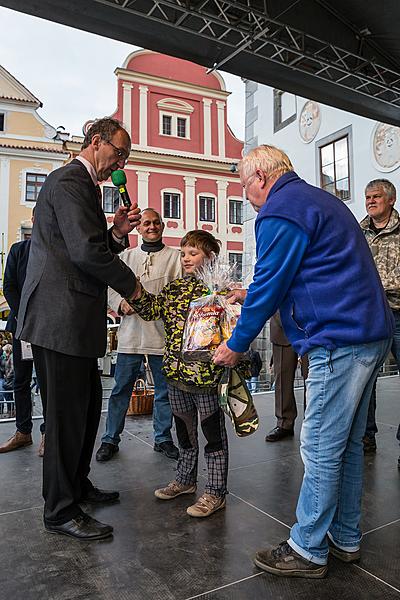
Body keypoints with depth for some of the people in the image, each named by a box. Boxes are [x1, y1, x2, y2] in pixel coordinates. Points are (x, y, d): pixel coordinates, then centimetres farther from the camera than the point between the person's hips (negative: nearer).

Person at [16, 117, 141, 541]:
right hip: (61, 319, -10)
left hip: (73, 320, 10)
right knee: (67, 414, -1)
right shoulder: (70, 181, -11)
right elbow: (86, 251, -21)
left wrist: (117, 232, 3)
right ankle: (61, 511, 15)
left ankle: (77, 484, 35)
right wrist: (130, 285, -8)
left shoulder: (82, 185, 22)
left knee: (87, 406, 17)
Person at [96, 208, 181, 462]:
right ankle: (111, 439, 19)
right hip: (131, 334, 1)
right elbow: (112, 288, 11)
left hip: (163, 334, -1)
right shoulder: (127, 256, 15)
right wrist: (121, 304, -9)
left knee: (164, 390, 9)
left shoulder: (175, 256, 8)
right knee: (121, 389, 5)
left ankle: (163, 438, 25)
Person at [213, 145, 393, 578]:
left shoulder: (280, 211, -10)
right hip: (370, 334, 10)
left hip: (339, 342, -10)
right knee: (347, 444, 16)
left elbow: (268, 287, -11)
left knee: (321, 448, 0)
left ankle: (307, 551, 15)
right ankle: (345, 539, 30)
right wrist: (251, 296, 30)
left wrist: (236, 346, 0)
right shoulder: (318, 199, 22)